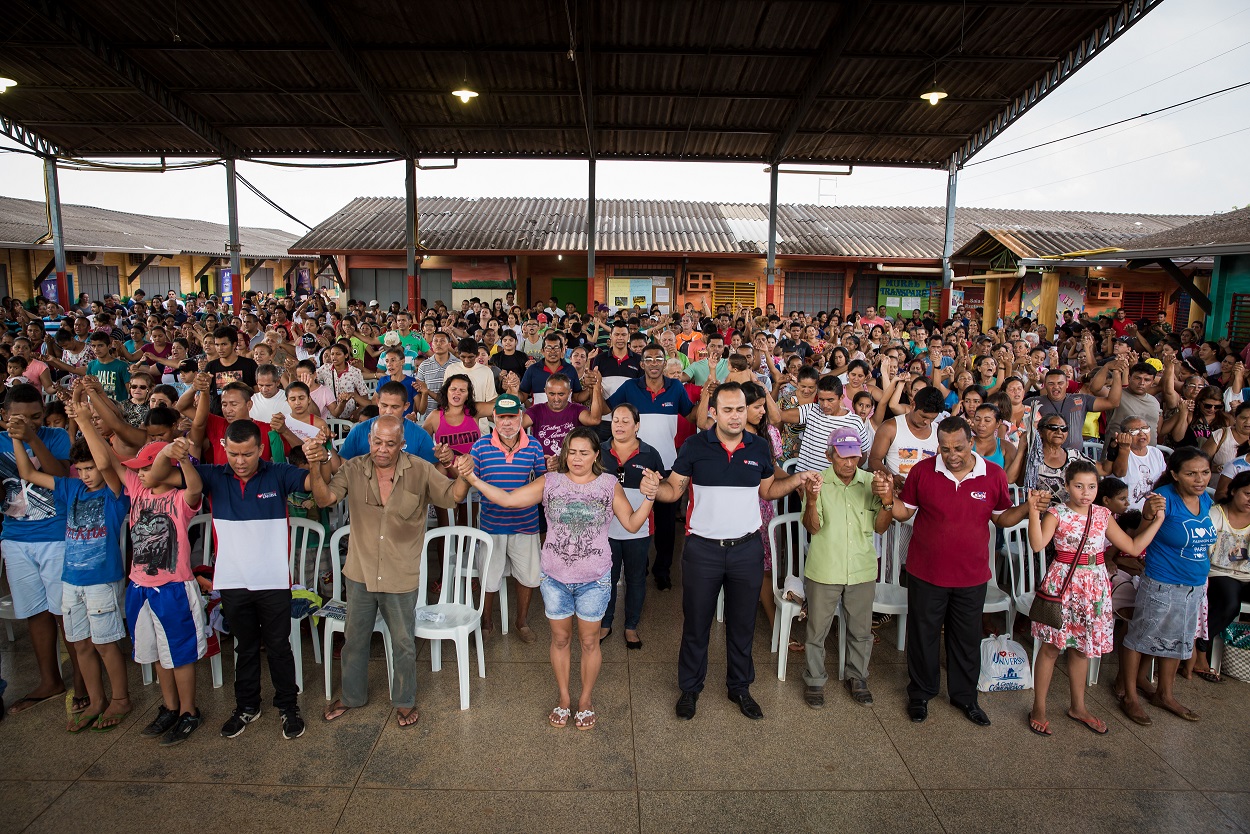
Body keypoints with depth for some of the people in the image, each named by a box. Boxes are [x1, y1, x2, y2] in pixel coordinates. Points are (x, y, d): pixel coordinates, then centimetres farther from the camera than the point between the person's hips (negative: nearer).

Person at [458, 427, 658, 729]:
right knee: (560, 639, 16)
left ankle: (585, 700, 34)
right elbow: (507, 499, -8)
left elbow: (632, 524, -5)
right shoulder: (550, 482, -4)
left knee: (589, 641, 12)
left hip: (594, 580, -1)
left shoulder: (609, 485, -4)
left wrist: (649, 497, -19)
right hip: (555, 578, 1)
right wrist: (473, 479, -18)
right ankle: (564, 698, 37)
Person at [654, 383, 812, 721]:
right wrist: (653, 489, -25)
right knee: (696, 623, 11)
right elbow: (674, 488, -4)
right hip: (703, 549, -2)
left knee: (742, 624, 16)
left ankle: (740, 687, 36)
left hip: (747, 549, 2)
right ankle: (690, 688, 31)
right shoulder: (695, 446, -6)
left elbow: (767, 490, 11)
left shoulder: (759, 447, 1)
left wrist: (797, 479, -4)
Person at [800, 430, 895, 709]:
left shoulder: (871, 482, -2)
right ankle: (815, 680, 29)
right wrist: (811, 500, -35)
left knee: (861, 630, 17)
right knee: (817, 630, 11)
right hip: (824, 571, -2)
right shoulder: (818, 482, -9)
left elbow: (880, 528, -2)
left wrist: (887, 501, -21)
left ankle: (857, 677, 39)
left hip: (862, 570, 3)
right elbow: (812, 527, -15)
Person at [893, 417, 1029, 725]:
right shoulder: (922, 471, -9)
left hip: (972, 575, 1)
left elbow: (1001, 517, 6)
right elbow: (904, 512, -2)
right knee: (923, 634, 13)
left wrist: (1027, 508, -12)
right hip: (926, 573, -1)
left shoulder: (994, 475, -6)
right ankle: (920, 694, 33)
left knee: (967, 639, 17)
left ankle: (965, 696, 38)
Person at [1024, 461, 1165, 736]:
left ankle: (1078, 707, 34)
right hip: (1063, 583, -5)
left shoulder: (1103, 515, 5)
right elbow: (1037, 544, -26)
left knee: (1081, 648, 17)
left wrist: (1157, 519, 8)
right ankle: (1039, 709, 17)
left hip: (1094, 585, 5)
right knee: (1052, 647, 4)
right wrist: (1033, 510, -33)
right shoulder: (1057, 513, -11)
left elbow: (1134, 547, 9)